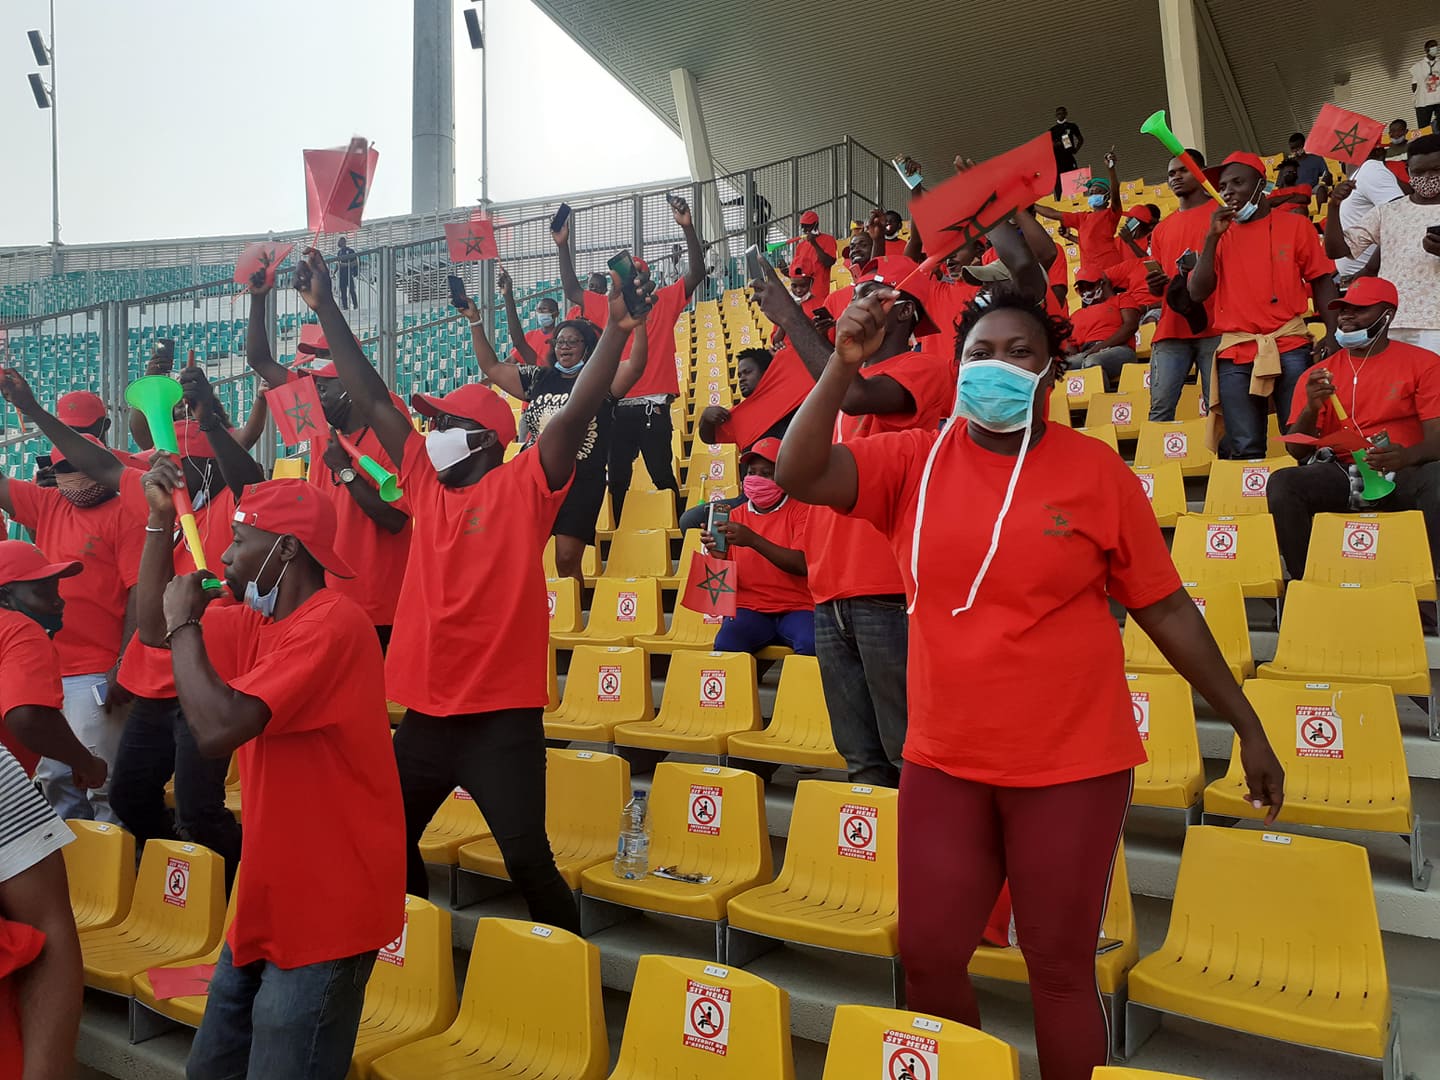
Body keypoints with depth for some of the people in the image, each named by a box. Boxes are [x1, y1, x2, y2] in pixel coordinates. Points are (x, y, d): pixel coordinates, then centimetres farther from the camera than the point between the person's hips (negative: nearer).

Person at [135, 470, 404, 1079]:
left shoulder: (331, 625, -24)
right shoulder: (259, 620, 7)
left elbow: (216, 729, -32)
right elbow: (152, 630, 17)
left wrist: (186, 622, -17)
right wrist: (160, 522, 5)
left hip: (323, 912, -9)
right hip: (270, 902, 9)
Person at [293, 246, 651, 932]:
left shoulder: (522, 489, -7)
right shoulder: (427, 484, 9)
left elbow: (576, 414, -20)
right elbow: (373, 399, 11)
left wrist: (616, 332, -30)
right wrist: (326, 309, 11)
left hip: (501, 719, -7)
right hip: (425, 711, 7)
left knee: (527, 859, -4)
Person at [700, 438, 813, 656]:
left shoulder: (800, 510, 1)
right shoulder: (735, 516, 11)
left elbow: (803, 565, -14)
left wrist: (753, 540, -23)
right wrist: (717, 554, -13)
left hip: (796, 607, -1)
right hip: (749, 608, 2)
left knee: (810, 645, -32)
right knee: (725, 645, -30)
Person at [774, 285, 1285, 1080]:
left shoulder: (1095, 471, -5)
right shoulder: (915, 460, 0)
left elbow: (1165, 607, 0)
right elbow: (798, 475, -11)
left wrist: (1246, 724, 3)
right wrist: (845, 363, -20)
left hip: (1071, 765, -2)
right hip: (943, 762, 3)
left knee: (1060, 968, 10)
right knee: (928, 960, 12)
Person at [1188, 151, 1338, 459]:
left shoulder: (1295, 225, 7)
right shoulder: (1220, 235, 12)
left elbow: (1322, 282, 6)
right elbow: (1197, 293, 1)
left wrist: (1331, 334, -5)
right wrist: (1213, 237, -5)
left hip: (1289, 347, -1)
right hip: (1235, 353, 1)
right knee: (1246, 448, -2)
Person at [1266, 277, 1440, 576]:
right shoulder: (1319, 374, 12)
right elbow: (1297, 451, 6)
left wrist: (1408, 456, -26)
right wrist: (1311, 408, -15)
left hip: (1401, 474, -1)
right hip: (1340, 475, 2)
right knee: (1281, 482, -28)